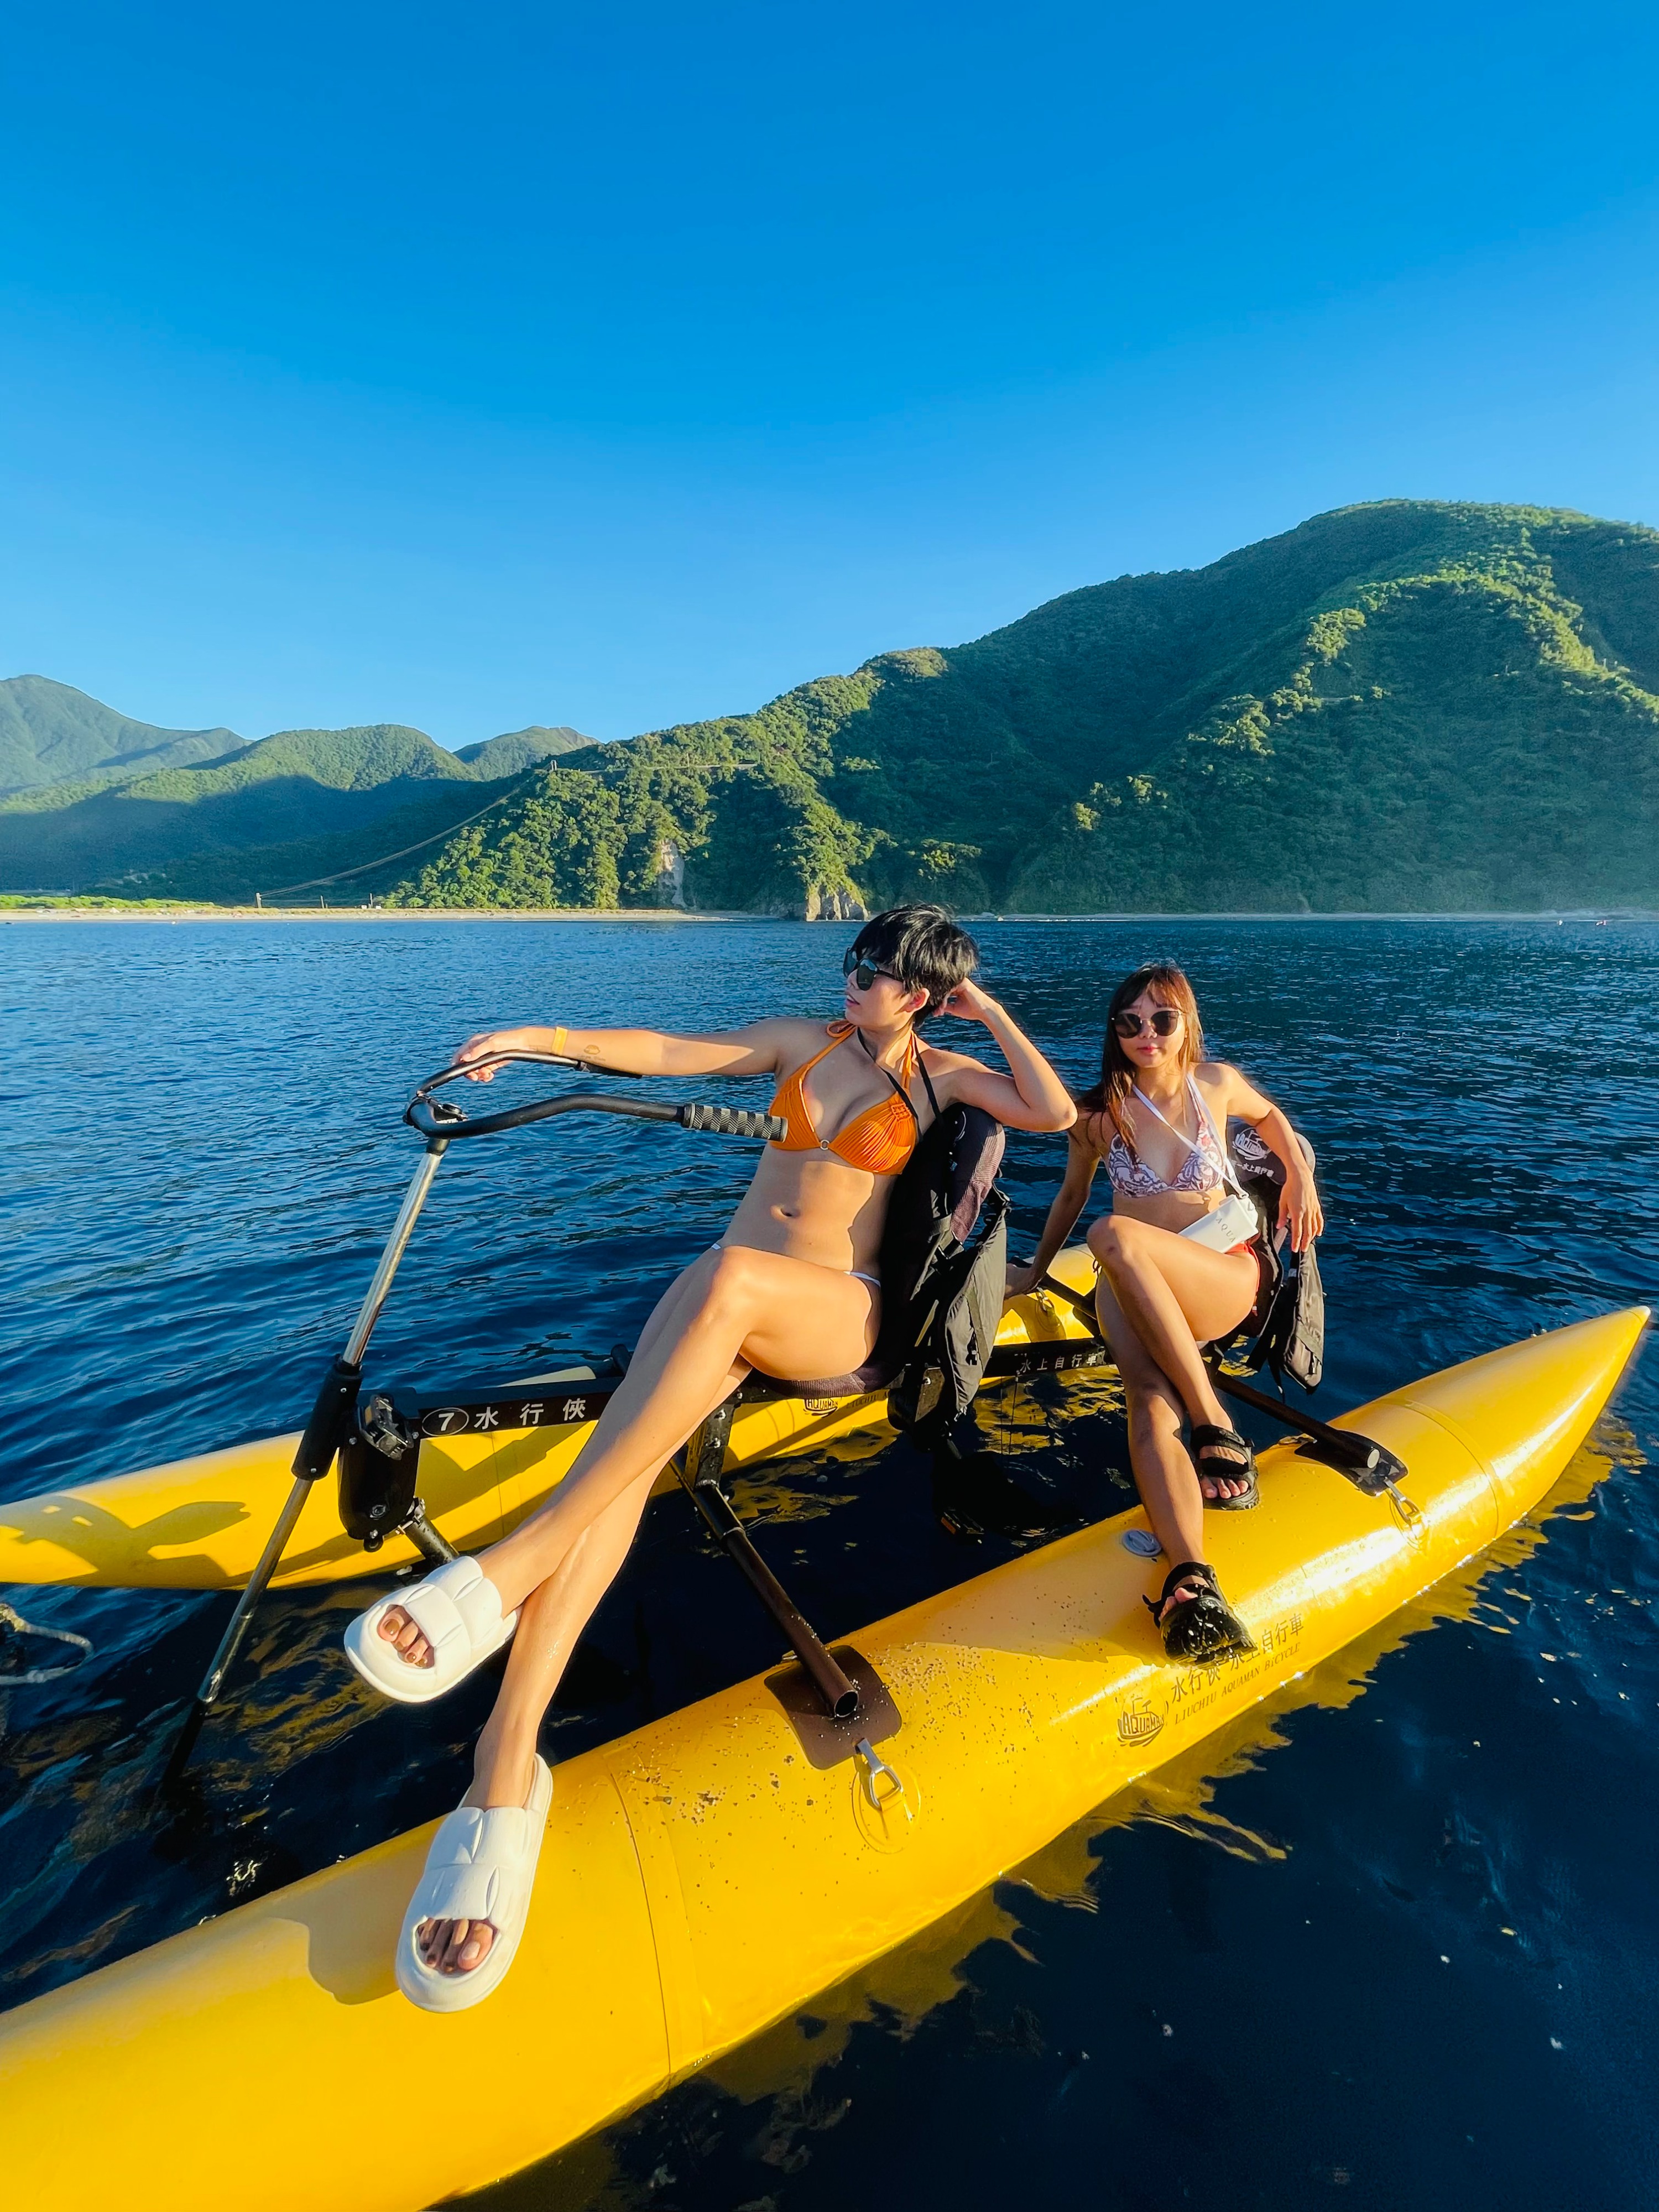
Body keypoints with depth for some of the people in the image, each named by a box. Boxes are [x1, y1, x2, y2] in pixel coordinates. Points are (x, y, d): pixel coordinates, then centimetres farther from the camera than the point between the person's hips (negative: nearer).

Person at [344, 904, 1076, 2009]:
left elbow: (1061, 1113, -1)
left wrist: (992, 1013, 5)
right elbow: (667, 1051, 11)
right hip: (724, 1296, 3)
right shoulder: (805, 1041, 18)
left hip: (837, 1311, -3)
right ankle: (509, 1759, -34)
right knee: (633, 1437, -28)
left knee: (729, 1277, -38)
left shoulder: (941, 1076, 13)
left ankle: (509, 1565, -37)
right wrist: (547, 1038, -1)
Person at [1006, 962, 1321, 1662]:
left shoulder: (1218, 1082, 4)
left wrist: (1301, 1179, 11)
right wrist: (1036, 1270, 21)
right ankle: (1191, 1582, -49)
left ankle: (1213, 1428, -32)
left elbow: (1269, 1116, 27)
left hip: (1230, 1276, -1)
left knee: (1115, 1234, -36)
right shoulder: (1099, 1113, 2)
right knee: (1151, 1401, -34)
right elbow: (1072, 1194, 17)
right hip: (1134, 1290, 1)